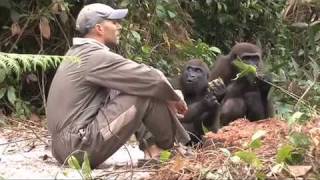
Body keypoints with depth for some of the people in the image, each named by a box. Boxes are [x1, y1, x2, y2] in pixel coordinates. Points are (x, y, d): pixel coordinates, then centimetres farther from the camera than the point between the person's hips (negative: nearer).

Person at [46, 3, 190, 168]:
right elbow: (152, 78, -13)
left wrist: (167, 97, 19)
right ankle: (168, 147, 11)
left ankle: (150, 146, 14)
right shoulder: (97, 56, -14)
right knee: (148, 92, -9)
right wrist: (174, 98, 6)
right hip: (81, 148, -10)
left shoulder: (79, 53, 16)